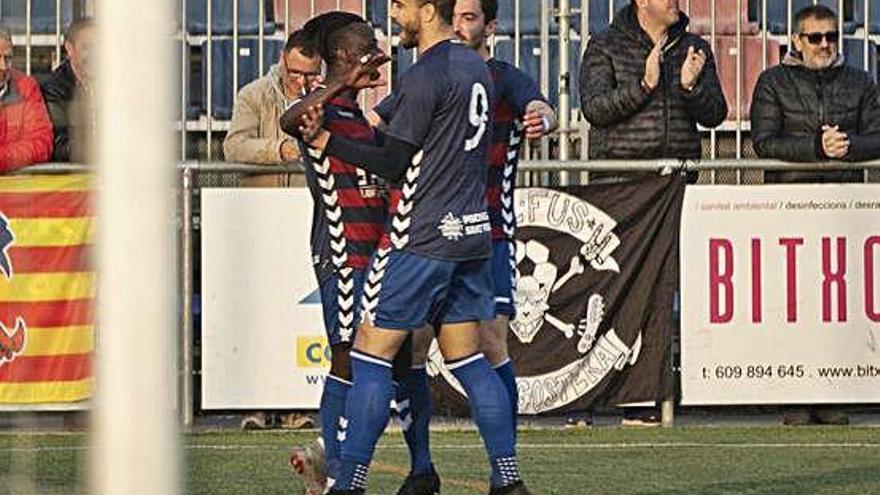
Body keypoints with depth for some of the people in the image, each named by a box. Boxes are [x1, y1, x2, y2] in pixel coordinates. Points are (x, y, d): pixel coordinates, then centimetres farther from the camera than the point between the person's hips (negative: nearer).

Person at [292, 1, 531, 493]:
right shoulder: (476, 67, 13)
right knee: (467, 358, 12)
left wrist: (328, 141, -11)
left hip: (422, 240, -8)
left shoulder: (424, 77, -14)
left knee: (372, 353, -3)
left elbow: (394, 163, -13)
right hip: (473, 231, 8)